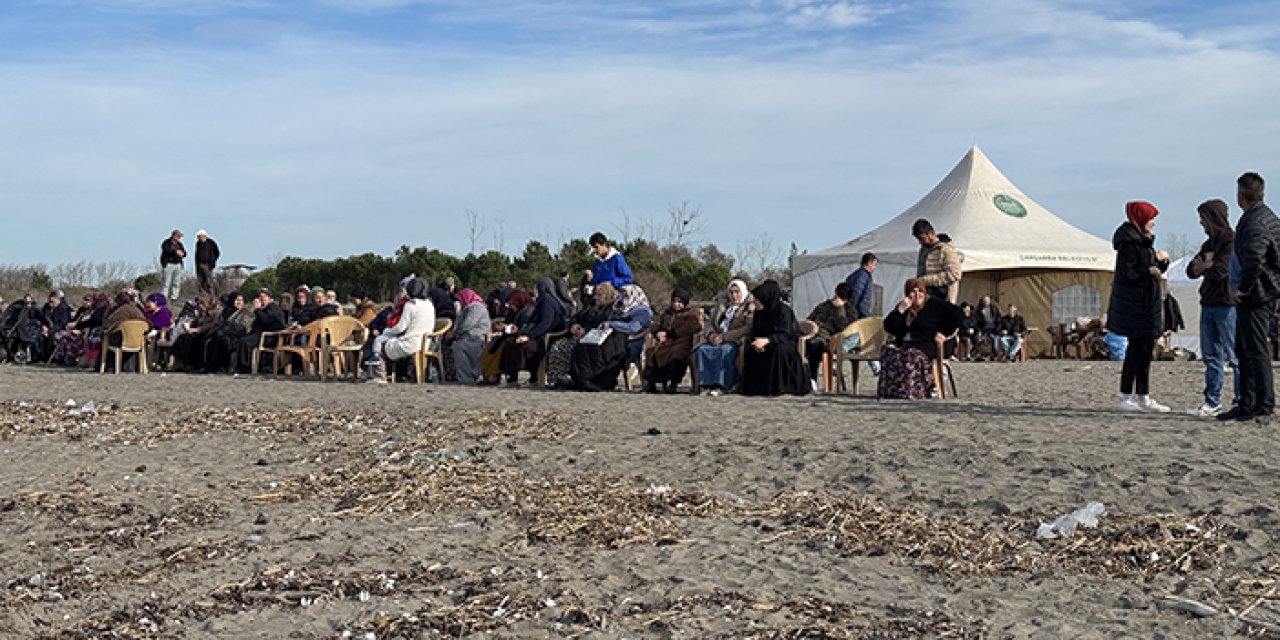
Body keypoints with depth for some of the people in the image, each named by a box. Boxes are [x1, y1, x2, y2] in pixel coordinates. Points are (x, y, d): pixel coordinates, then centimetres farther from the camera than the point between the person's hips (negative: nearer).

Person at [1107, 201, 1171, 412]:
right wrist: (1148, 271, -13)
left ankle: (1144, 397, 15)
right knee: (1136, 350, -7)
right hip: (1134, 305, -10)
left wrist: (1162, 261, 2)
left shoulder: (1145, 241, 17)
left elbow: (1154, 268, 21)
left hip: (1147, 304, 10)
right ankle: (1126, 397, -2)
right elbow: (1126, 272, -21)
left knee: (1146, 350, 10)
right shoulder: (1128, 242, -13)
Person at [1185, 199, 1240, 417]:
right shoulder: (1209, 244, 18)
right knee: (1211, 356, 9)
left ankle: (1242, 401, 1)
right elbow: (1191, 270, 12)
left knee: (1235, 357, -4)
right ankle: (1213, 402, 13)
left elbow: (1220, 270, -18)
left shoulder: (1232, 241, -9)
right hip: (1208, 305, 9)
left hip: (1227, 306, -9)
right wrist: (1205, 266, -9)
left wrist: (1202, 266, 0)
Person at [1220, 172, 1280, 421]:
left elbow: (1254, 260, -31)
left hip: (1255, 296, -11)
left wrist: (1244, 289, -18)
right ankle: (1247, 404, 18)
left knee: (1255, 350, -6)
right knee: (1244, 350, 14)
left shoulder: (1254, 223, -18)